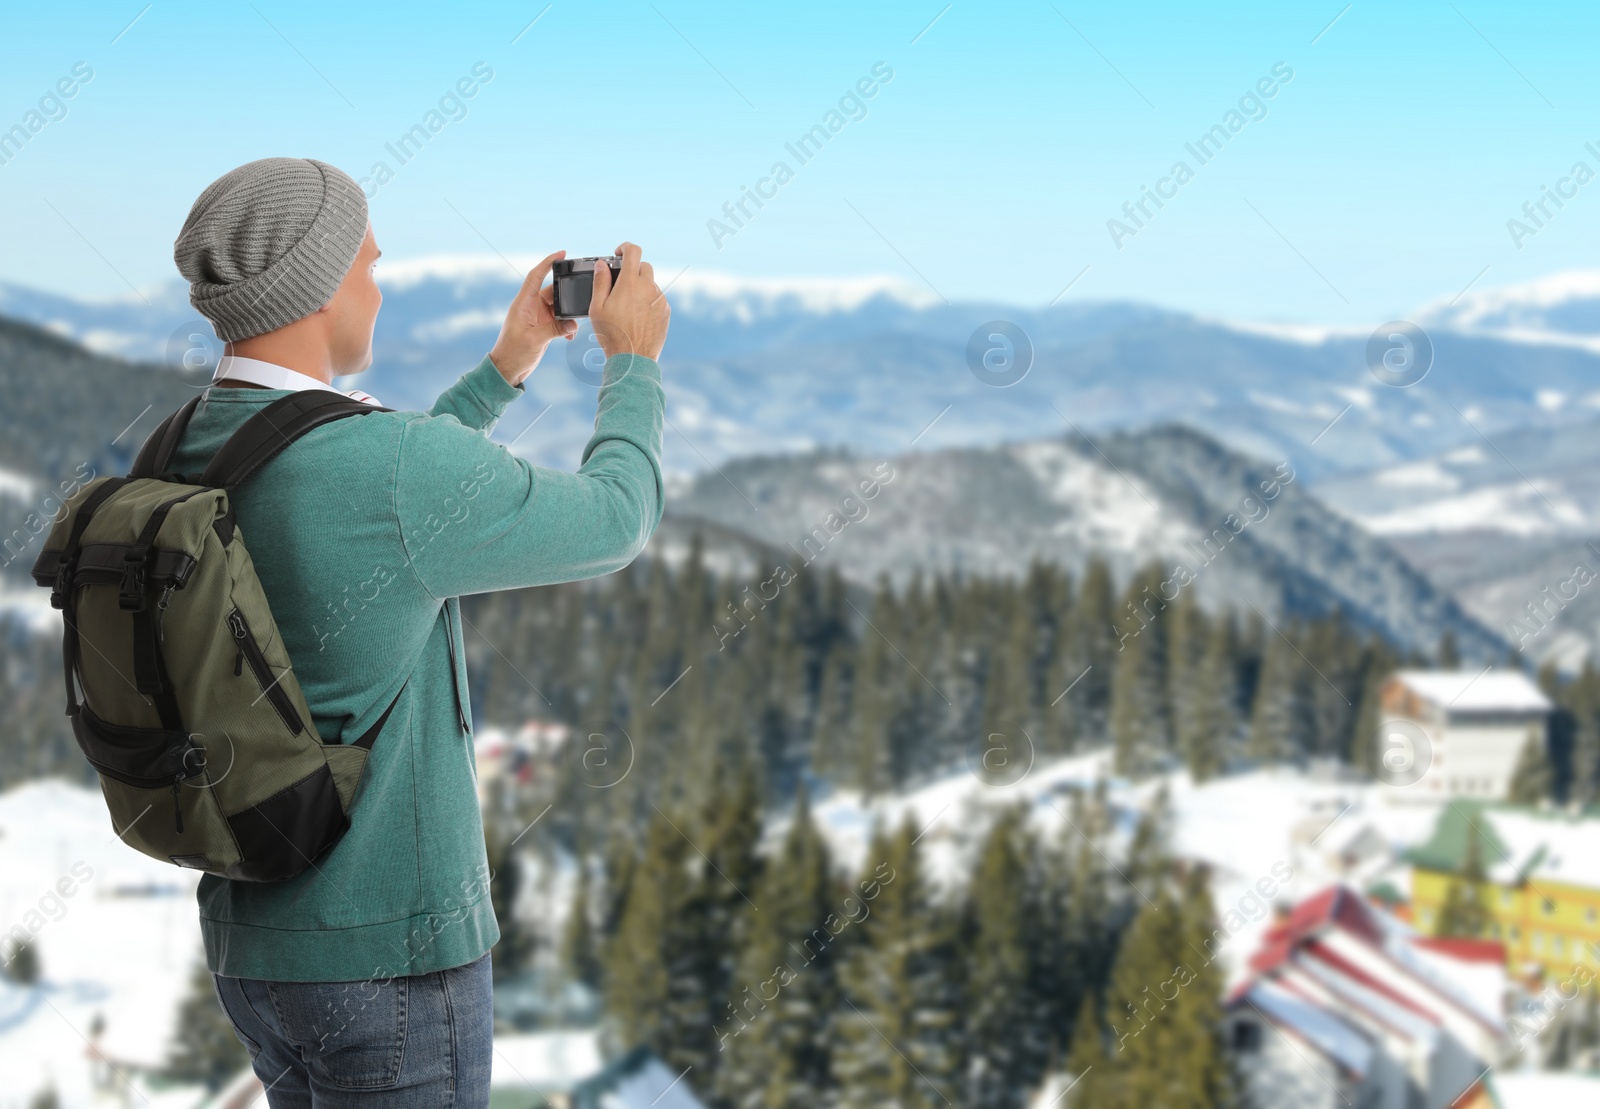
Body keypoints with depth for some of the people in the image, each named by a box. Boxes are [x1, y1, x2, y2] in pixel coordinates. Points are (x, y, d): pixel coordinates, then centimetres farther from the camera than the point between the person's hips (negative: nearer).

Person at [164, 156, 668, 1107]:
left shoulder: (179, 465, 2)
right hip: (390, 954, -8)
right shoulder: (392, 464, -24)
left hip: (252, 939, 8)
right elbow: (613, 522, -7)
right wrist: (635, 359, 9)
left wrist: (506, 367, 23)